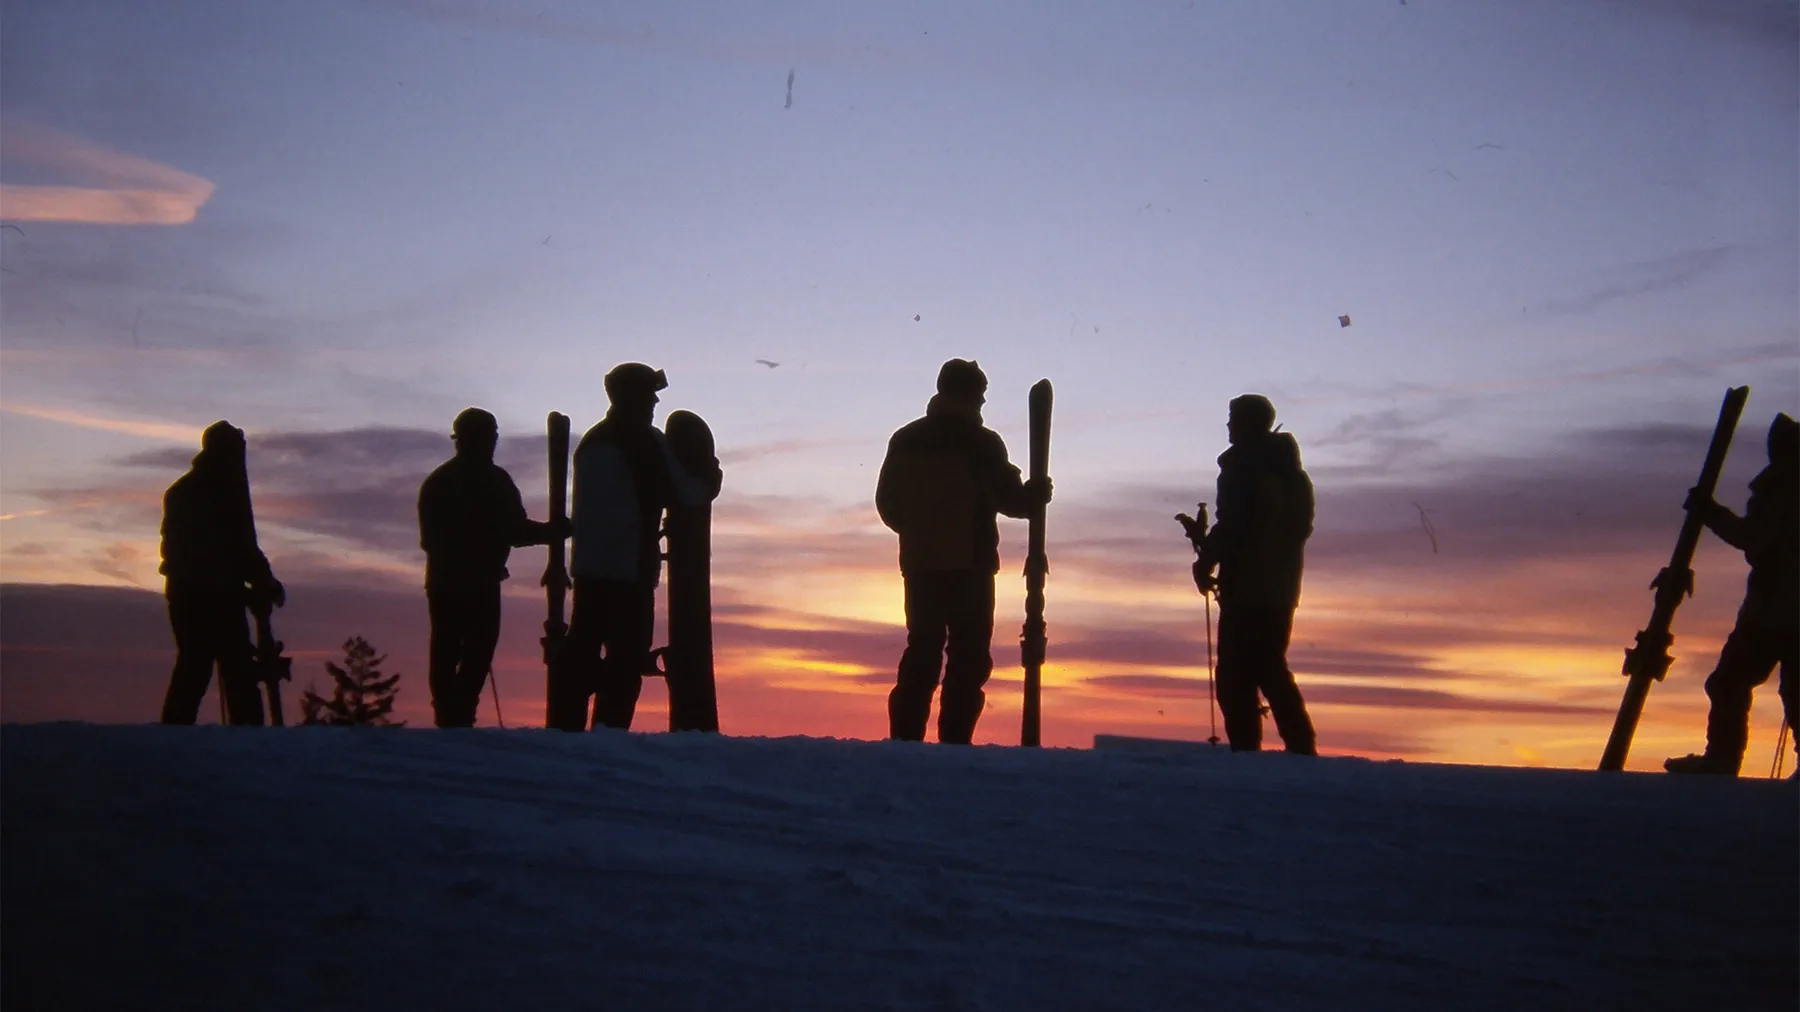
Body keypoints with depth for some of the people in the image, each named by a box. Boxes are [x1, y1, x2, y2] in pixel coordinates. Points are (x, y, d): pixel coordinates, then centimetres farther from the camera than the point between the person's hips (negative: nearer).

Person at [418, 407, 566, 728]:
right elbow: (515, 531, -10)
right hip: (480, 584, -6)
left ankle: (446, 716, 7)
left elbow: (428, 537, 19)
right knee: (477, 653, -6)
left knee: (444, 654, 10)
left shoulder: (435, 481, 15)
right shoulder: (494, 480, -6)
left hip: (441, 581, 6)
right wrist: (555, 531, 3)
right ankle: (460, 717, -18)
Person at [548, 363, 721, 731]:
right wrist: (710, 482, 17)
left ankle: (563, 728, 4)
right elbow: (682, 492, -3)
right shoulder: (646, 441, -6)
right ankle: (608, 730, -15)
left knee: (581, 652, 8)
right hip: (629, 569, -7)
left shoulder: (591, 441, 18)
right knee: (627, 658, -7)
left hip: (588, 566, 8)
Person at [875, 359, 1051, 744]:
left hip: (919, 564, 5)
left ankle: (905, 739, 3)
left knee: (922, 652, 10)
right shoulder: (981, 442, -8)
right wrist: (1037, 494, 12)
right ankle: (954, 742, -9)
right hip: (969, 566, -5)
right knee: (968, 656, -1)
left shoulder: (904, 440, 8)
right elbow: (1010, 499, -8)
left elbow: (886, 503, 12)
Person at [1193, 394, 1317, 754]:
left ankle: (1246, 751, -16)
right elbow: (1301, 527, 19)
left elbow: (1232, 525, -15)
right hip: (1282, 586, 8)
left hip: (1247, 588, -8)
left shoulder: (1243, 465, -6)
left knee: (1236, 676, -8)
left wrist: (1205, 562, -3)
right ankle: (1303, 750, 8)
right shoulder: (1292, 471, 17)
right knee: (1271, 670, 14)